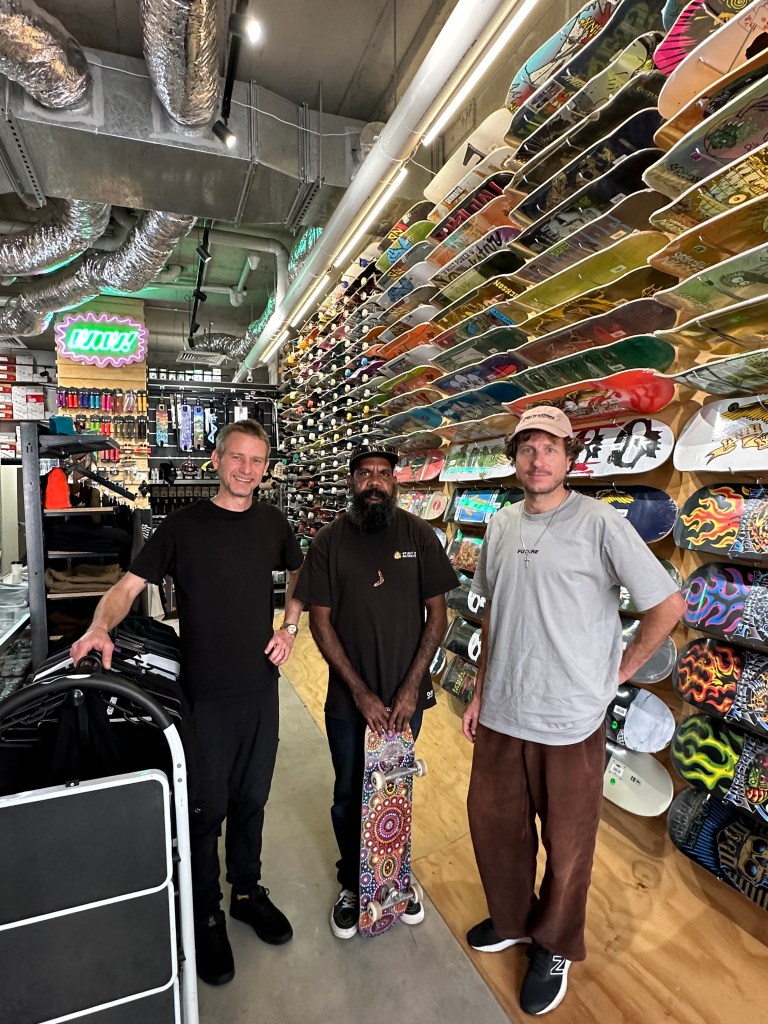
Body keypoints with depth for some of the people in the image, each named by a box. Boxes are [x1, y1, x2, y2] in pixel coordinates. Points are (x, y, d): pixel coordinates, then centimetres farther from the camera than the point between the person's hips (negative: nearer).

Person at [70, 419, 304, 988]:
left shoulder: (272, 522, 1)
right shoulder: (184, 524, -8)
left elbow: (300, 573, 17)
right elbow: (129, 584, -7)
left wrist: (289, 626, 4)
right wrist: (101, 627, -26)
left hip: (261, 686, 3)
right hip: (205, 691, -3)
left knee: (251, 798, 20)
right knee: (206, 808, 10)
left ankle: (248, 892, 43)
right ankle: (207, 917, 35)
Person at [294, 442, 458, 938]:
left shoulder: (419, 534, -8)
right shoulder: (330, 540, -10)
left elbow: (437, 613, -5)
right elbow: (320, 621, -8)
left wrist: (411, 688, -10)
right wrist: (360, 693, -12)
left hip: (407, 696, 1)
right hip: (349, 699, 0)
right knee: (350, 795, 17)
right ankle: (352, 883, 43)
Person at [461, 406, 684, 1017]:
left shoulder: (599, 523, -13)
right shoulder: (500, 526, 4)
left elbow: (669, 605, -10)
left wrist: (620, 670, -6)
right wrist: (481, 692, 12)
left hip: (571, 721, -5)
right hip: (501, 715, 5)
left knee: (567, 845, 15)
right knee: (494, 823, 20)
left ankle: (553, 948, 42)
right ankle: (512, 920, 47)